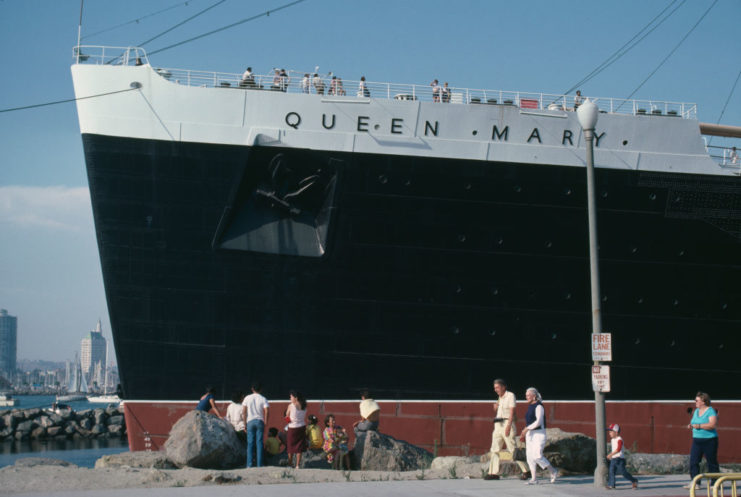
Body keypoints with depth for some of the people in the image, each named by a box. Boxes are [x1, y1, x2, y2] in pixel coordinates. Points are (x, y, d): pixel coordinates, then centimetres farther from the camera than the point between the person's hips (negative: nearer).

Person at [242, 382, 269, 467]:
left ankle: (249, 465, -2)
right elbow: (267, 412, -7)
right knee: (259, 443, 1)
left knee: (250, 443, 3)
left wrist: (245, 423, 7)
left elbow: (243, 412, -1)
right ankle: (259, 465, -1)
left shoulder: (247, 398, 2)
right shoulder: (263, 399, -1)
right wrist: (265, 425, 1)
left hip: (250, 422, 1)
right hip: (260, 422, -1)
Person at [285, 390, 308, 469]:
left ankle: (290, 463, 22)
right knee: (299, 447, 9)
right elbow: (304, 418, 4)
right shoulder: (304, 406, -2)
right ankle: (298, 465, 11)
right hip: (302, 427, 4)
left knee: (290, 446, 13)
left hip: (292, 428, -4)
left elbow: (287, 416, -4)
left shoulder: (291, 406, -15)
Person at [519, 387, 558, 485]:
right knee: (530, 456, 3)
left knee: (537, 456, -15)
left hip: (539, 433, -9)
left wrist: (527, 429, -19)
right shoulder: (530, 406, 14)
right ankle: (534, 478, 6)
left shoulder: (539, 406, -13)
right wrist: (524, 434, 16)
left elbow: (538, 421, -22)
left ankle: (553, 471, 3)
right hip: (530, 434, 9)